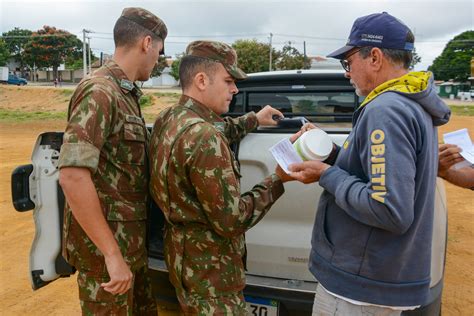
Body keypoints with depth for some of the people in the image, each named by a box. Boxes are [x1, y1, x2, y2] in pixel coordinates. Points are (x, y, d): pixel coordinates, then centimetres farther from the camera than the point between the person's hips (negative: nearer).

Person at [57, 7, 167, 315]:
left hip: (130, 241, 9)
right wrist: (112, 253, -27)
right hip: (106, 244, -9)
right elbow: (73, 175, -28)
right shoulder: (100, 92, -19)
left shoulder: (126, 93, 11)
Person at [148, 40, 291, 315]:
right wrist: (277, 180, -16)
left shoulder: (168, 119, 1)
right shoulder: (203, 138, -28)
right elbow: (232, 220, -25)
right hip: (208, 267, -9)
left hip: (187, 252, 9)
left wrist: (253, 120, 27)